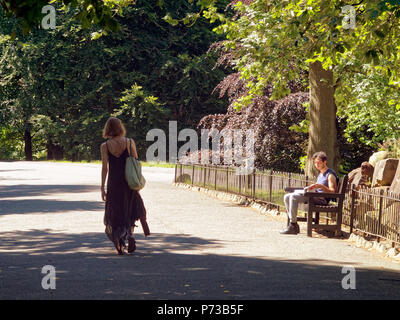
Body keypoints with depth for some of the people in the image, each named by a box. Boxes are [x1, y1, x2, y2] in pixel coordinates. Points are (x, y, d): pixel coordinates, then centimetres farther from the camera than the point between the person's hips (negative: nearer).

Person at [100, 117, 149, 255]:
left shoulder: (105, 146, -5)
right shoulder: (129, 142, -4)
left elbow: (104, 168, -5)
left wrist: (102, 188, 0)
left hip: (113, 182, 0)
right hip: (128, 182, 0)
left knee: (115, 213, 9)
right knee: (132, 209, 19)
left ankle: (120, 246, 5)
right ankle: (130, 233, -4)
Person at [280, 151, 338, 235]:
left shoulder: (330, 175, -5)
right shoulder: (320, 174, 24)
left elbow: (332, 191, -14)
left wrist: (320, 186, -25)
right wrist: (312, 188, 12)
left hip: (322, 199, -10)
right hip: (315, 196, 10)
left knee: (293, 197, -27)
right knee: (287, 197, -2)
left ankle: (293, 227, -25)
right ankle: (293, 225, -7)